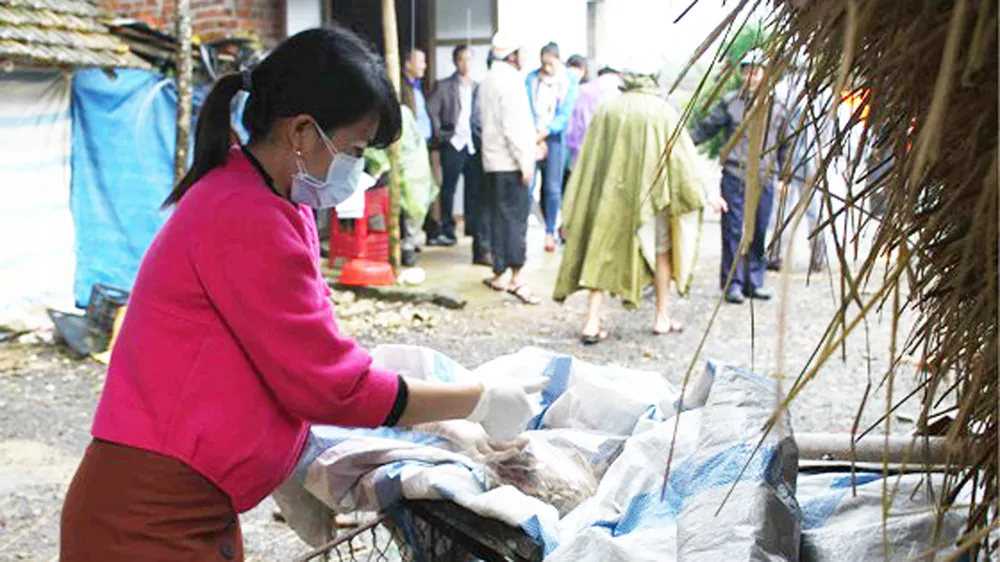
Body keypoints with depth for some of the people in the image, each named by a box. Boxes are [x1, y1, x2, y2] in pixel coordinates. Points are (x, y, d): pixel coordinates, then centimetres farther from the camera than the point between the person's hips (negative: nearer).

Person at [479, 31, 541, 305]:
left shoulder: (487, 82, 15)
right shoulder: (509, 81, -13)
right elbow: (514, 127, -19)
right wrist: (525, 164, -17)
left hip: (493, 160, 9)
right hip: (511, 162, -9)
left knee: (499, 217, 12)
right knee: (516, 217, -9)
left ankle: (499, 274, 16)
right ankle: (516, 278, -12)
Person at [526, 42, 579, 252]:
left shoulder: (570, 82, 2)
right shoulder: (532, 78, 3)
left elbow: (565, 115, -4)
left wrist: (544, 133, -15)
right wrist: (534, 136, -11)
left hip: (554, 138, 0)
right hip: (531, 137, 0)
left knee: (552, 188, 0)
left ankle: (550, 233, 7)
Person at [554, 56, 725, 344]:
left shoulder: (607, 110, 0)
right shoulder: (663, 112, -7)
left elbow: (589, 160, 2)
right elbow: (683, 155, -3)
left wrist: (576, 203, 10)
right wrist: (704, 193, 7)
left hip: (611, 192, 2)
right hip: (651, 191, -2)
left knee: (602, 252, 4)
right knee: (661, 249, 16)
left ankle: (592, 323, -5)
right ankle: (663, 317, 24)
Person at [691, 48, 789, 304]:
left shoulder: (777, 108, 11)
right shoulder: (730, 102, 4)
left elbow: (784, 145, 18)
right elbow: (706, 128, 8)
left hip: (765, 178, 2)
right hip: (735, 177, -2)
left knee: (759, 232, 6)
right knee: (734, 231, -3)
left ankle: (754, 281, 16)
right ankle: (733, 283, 4)